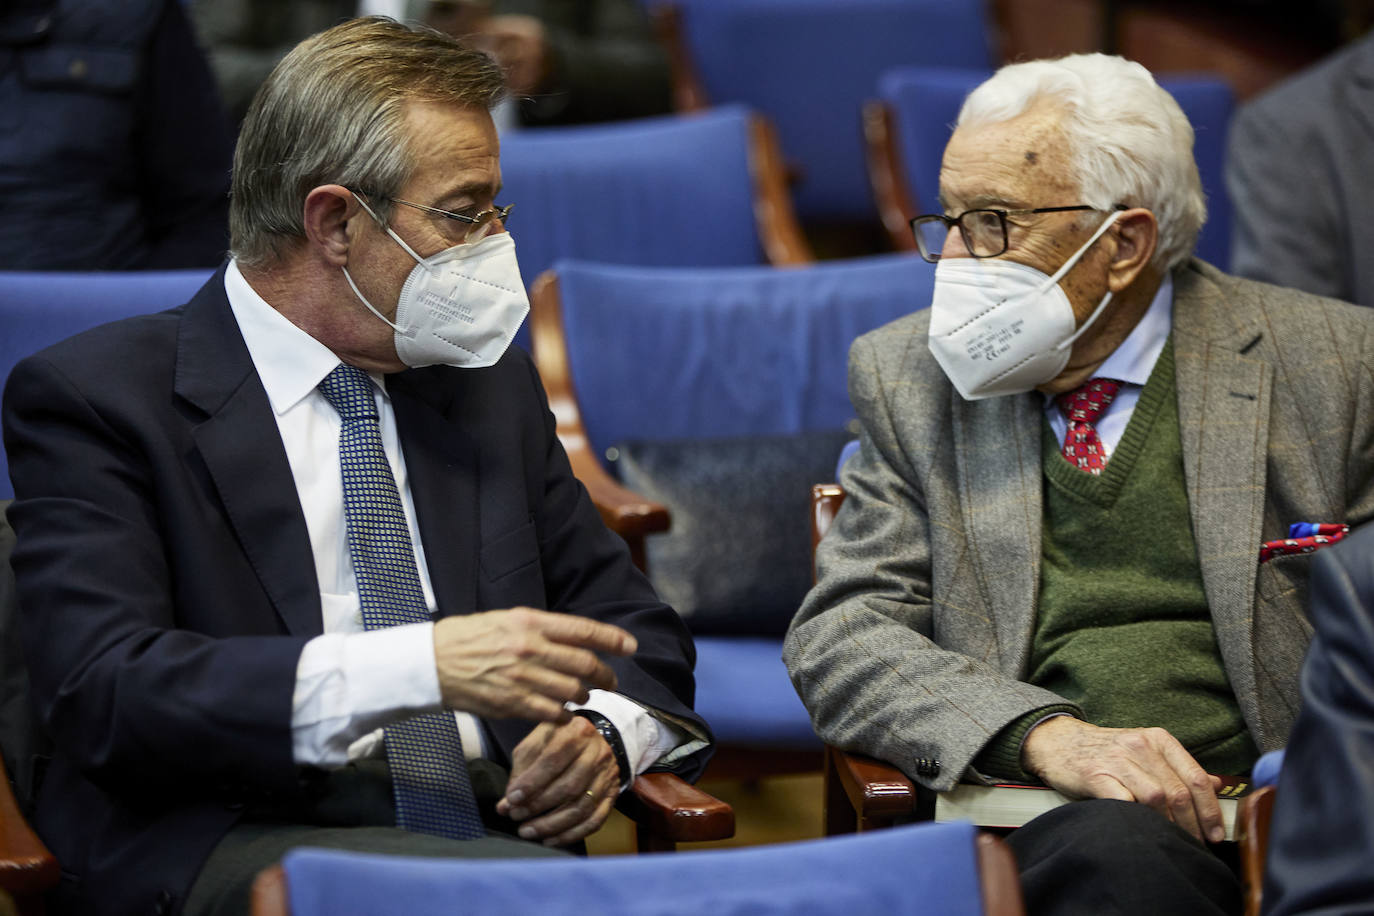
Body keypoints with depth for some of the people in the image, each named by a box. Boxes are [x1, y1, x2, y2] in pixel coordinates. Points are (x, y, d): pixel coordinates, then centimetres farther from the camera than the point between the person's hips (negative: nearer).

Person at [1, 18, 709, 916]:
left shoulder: (491, 385, 21)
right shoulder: (97, 397, 1)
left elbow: (635, 628, 24)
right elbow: (100, 691, -12)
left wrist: (604, 731, -2)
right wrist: (422, 666, -22)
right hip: (239, 844, -5)